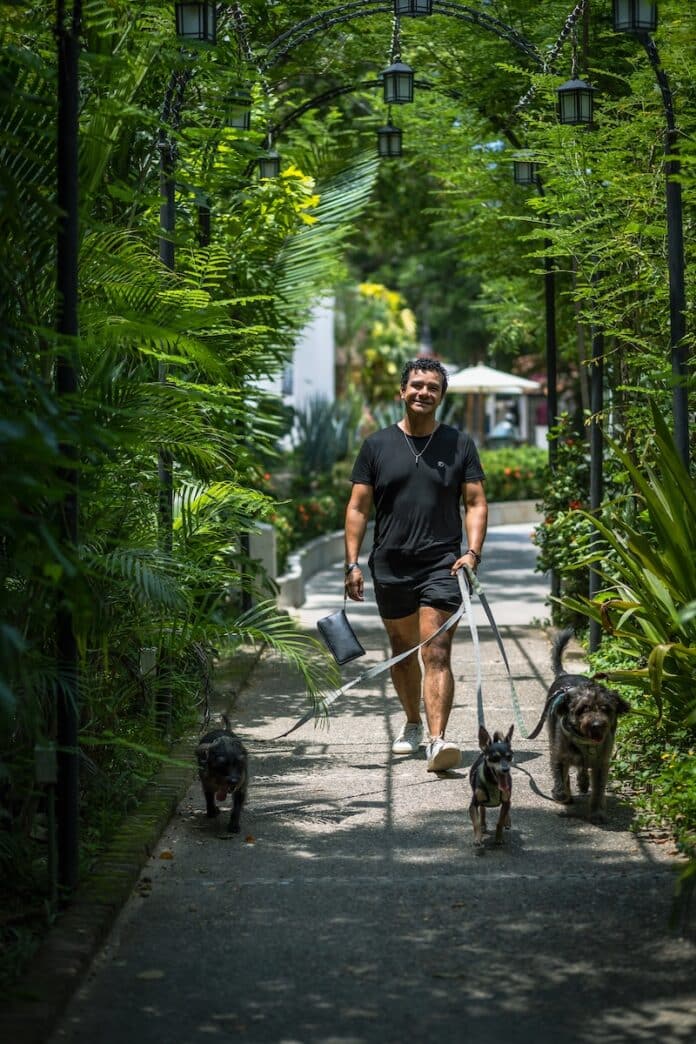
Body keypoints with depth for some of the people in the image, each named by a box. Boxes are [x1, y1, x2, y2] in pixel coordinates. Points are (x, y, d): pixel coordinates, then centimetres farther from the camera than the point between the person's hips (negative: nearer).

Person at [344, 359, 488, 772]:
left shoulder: (459, 444, 5)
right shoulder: (377, 445, 6)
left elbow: (476, 503, 4)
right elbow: (359, 507, 7)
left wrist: (473, 552, -11)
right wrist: (352, 563, -1)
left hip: (442, 566, -3)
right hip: (390, 567, 3)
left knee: (436, 655, -14)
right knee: (403, 651, 17)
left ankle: (438, 740, -23)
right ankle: (413, 725, 36)